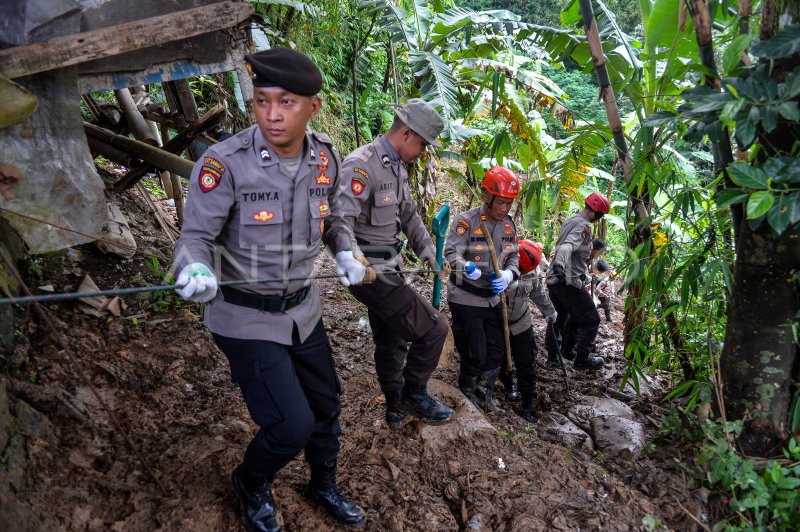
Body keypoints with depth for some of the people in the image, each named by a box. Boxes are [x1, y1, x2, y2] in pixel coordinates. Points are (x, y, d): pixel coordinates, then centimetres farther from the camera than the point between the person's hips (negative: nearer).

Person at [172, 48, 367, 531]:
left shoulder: (326, 158, -5)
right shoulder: (225, 163, -21)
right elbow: (196, 236, -15)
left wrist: (345, 253, -4)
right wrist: (197, 271, -36)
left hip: (303, 308, 6)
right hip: (247, 317, -5)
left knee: (326, 405, 19)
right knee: (292, 426, -7)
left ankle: (324, 486, 49)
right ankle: (252, 484, 30)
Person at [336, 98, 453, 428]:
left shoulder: (397, 167, 11)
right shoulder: (362, 164, -20)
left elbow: (409, 215, 21)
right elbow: (340, 220, -31)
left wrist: (429, 253, 16)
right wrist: (354, 260, -44)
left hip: (387, 268, 10)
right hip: (370, 273, -10)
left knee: (392, 342, 21)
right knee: (433, 328, -6)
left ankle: (396, 408, 37)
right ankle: (413, 394, 15)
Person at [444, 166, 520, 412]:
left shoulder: (509, 225, 3)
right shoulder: (466, 220, -18)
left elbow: (514, 257, 8)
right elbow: (451, 251, -21)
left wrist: (507, 275, -14)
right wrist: (465, 267, -42)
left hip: (493, 299, 7)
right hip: (465, 299, -6)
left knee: (496, 352, 14)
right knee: (474, 354, 0)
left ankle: (486, 395, 38)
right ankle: (466, 392, 28)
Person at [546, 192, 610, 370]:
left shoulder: (568, 221, 15)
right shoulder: (584, 226, -13)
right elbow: (567, 246, -31)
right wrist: (559, 264, -48)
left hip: (553, 280, 9)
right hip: (569, 282, -9)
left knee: (558, 318, 23)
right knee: (591, 321, 5)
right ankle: (582, 359, 10)